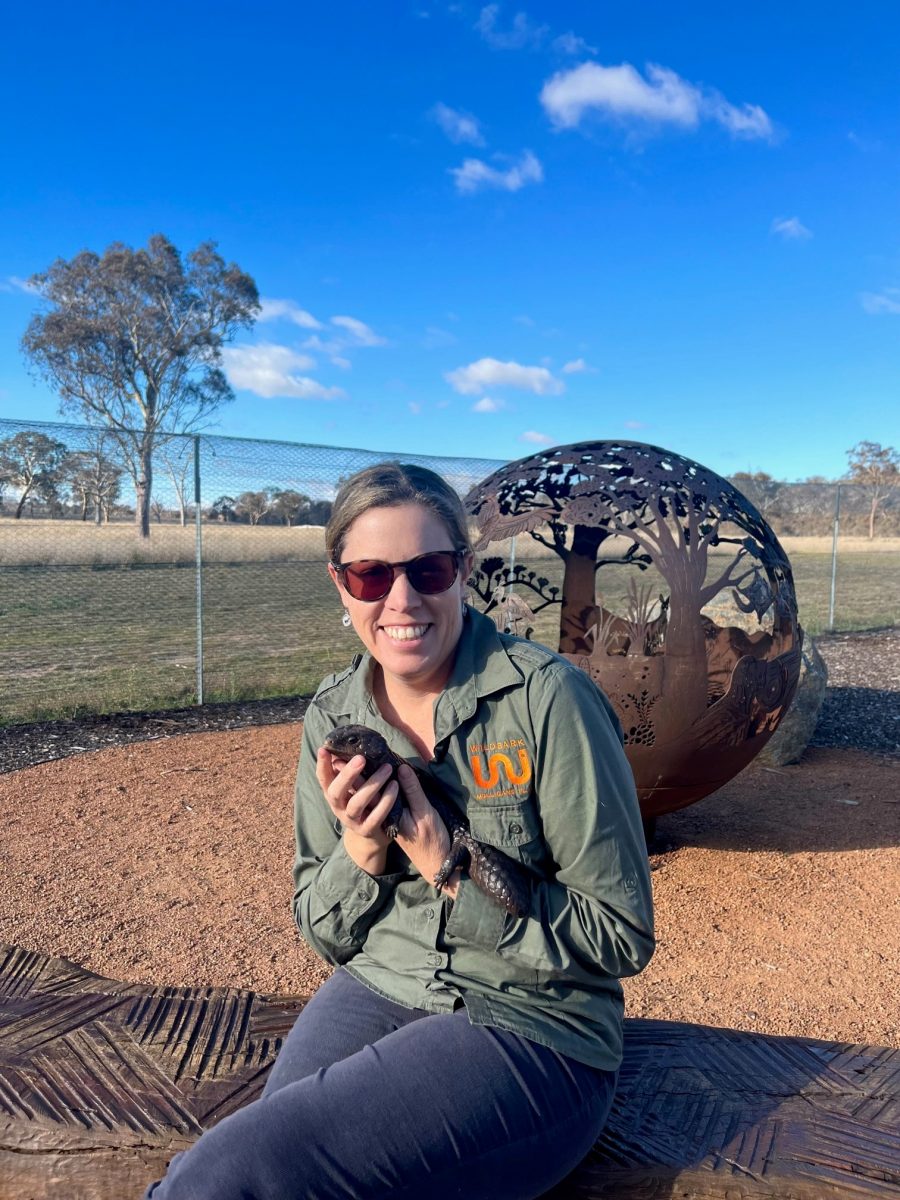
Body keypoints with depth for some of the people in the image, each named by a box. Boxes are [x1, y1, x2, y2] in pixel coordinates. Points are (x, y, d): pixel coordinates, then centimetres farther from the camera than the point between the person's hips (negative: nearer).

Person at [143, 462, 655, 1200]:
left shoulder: (546, 698, -17)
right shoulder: (333, 719, 0)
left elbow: (623, 937, -12)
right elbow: (325, 936, 7)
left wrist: (453, 874, -23)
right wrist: (359, 852, -15)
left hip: (528, 1029, -4)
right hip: (374, 996, 5)